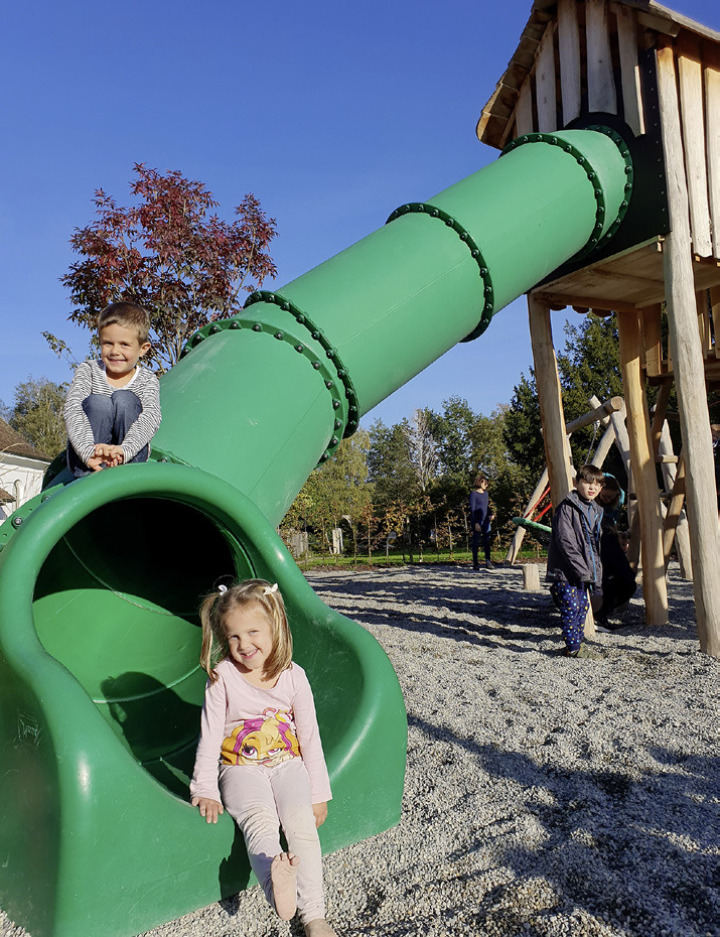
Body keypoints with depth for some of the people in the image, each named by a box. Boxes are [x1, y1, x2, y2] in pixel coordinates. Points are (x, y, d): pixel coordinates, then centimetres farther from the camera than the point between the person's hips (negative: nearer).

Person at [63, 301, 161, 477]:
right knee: (97, 402, -24)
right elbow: (72, 409, -17)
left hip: (131, 457, 0)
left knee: (124, 399, -21)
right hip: (84, 458, 0)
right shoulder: (88, 370, 0)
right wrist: (89, 451, -37)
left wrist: (123, 450, -41)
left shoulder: (147, 380, -1)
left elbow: (150, 417, -20)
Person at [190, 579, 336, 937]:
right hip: (241, 769, -1)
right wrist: (205, 790, -5)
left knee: (301, 818, -22)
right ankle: (276, 880, -52)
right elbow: (210, 735, -3)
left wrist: (319, 793, 3)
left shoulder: (292, 677, -7)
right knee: (259, 817, -29)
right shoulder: (222, 677, -10)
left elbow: (310, 736, 0)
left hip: (288, 765, 1)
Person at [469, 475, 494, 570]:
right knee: (476, 541, -2)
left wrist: (490, 514, 3)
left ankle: (488, 562, 3)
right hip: (477, 521, -6)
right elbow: (472, 509, -10)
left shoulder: (485, 493, 15)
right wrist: (475, 523, -16)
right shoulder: (473, 493, -6)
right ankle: (475, 563, 3)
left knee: (487, 541, 1)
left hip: (485, 521, 6)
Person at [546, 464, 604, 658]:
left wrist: (596, 573, 11)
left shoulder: (596, 512, 14)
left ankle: (578, 643, 24)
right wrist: (582, 569, -19)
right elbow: (565, 542, -17)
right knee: (572, 607, -8)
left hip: (584, 572, 8)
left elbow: (595, 545, 20)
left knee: (583, 606, 11)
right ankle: (573, 647, 4)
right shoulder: (567, 508, -12)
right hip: (565, 571, -8)